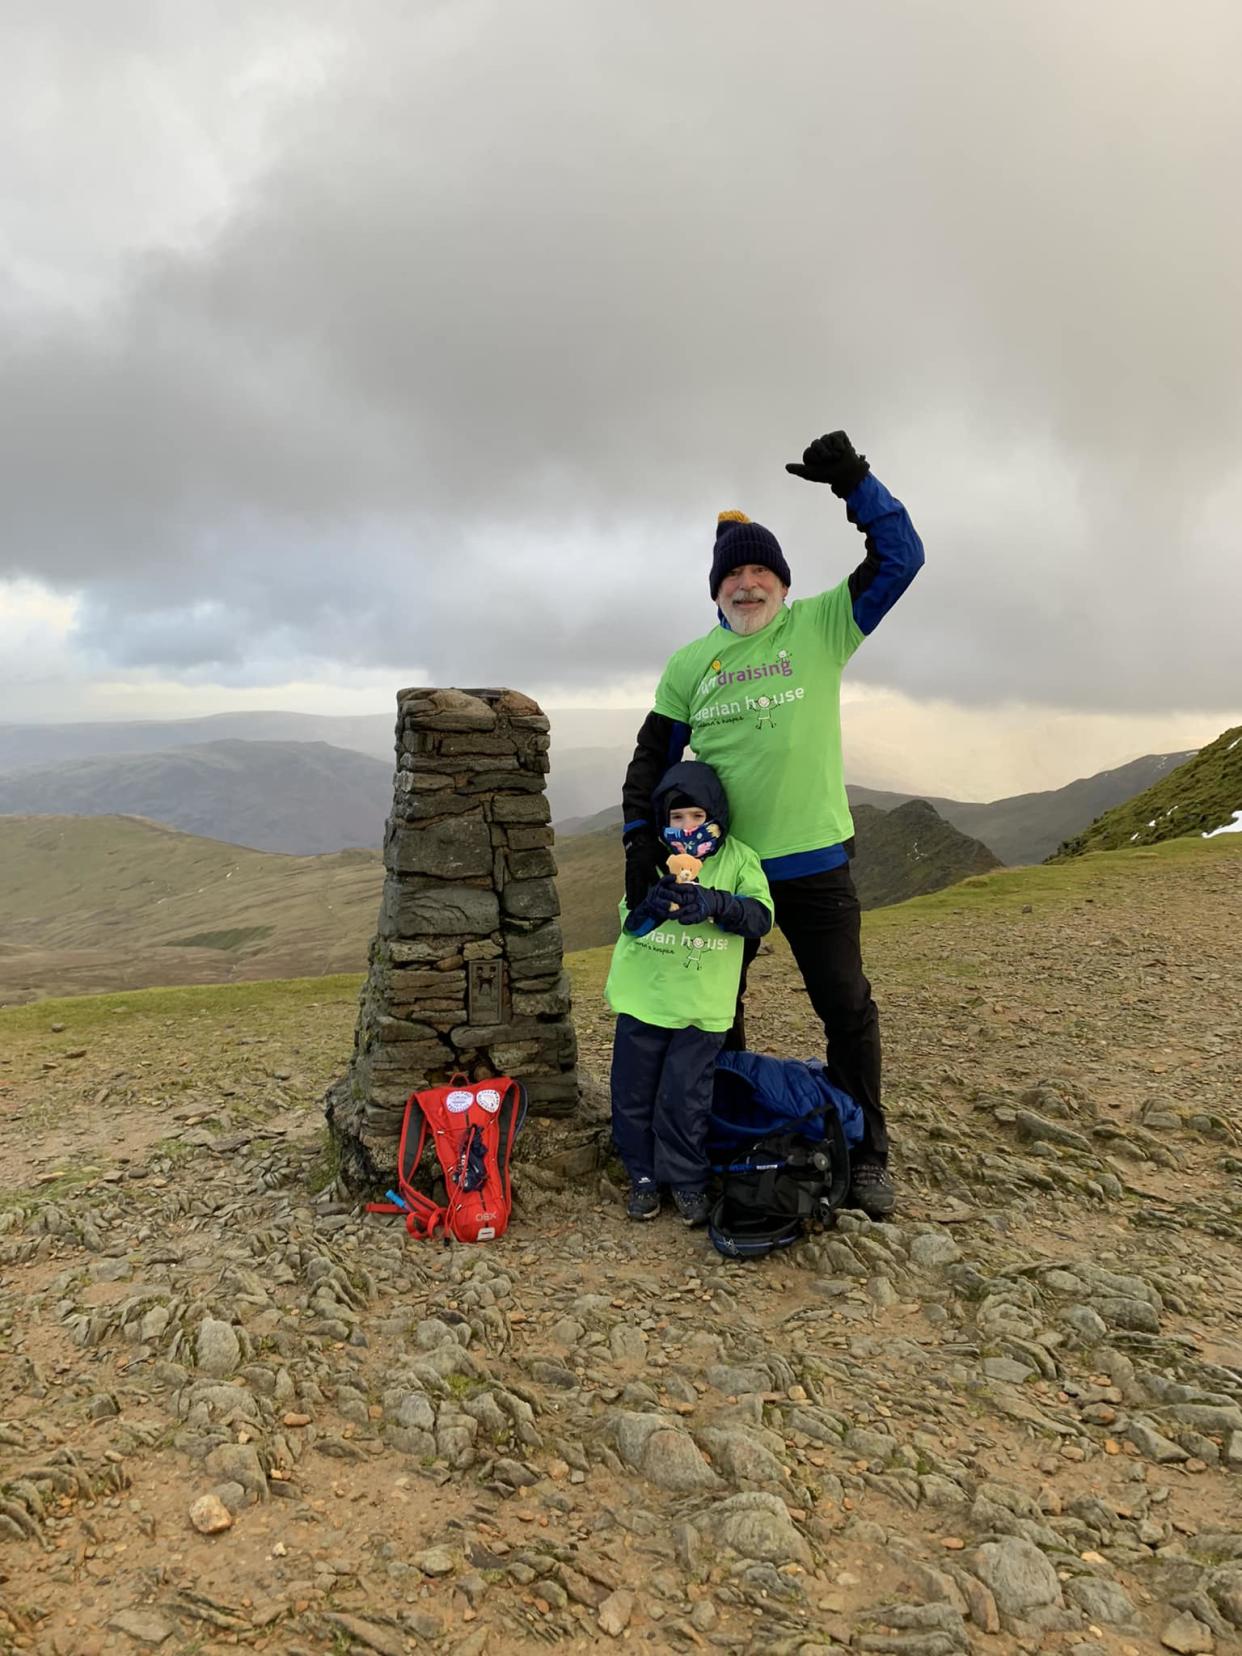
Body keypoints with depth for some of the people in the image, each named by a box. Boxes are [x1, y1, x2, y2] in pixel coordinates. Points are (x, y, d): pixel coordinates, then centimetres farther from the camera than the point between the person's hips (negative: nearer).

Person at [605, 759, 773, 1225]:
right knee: (633, 1092, 9)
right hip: (642, 996, 3)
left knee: (685, 1098, 0)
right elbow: (630, 920, -3)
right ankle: (643, 1175, 27)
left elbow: (761, 917, -13)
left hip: (702, 1006, -2)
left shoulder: (738, 858, -2)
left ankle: (687, 1182, 20)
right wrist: (653, 904, -26)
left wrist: (713, 903, -30)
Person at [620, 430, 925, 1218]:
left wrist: (854, 481, -15)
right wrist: (641, 836, -6)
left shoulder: (819, 628, 0)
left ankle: (866, 1152, 22)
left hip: (816, 862, -2)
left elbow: (901, 557, -5)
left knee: (847, 1007, 6)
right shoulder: (689, 663, 4)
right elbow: (654, 756, 6)